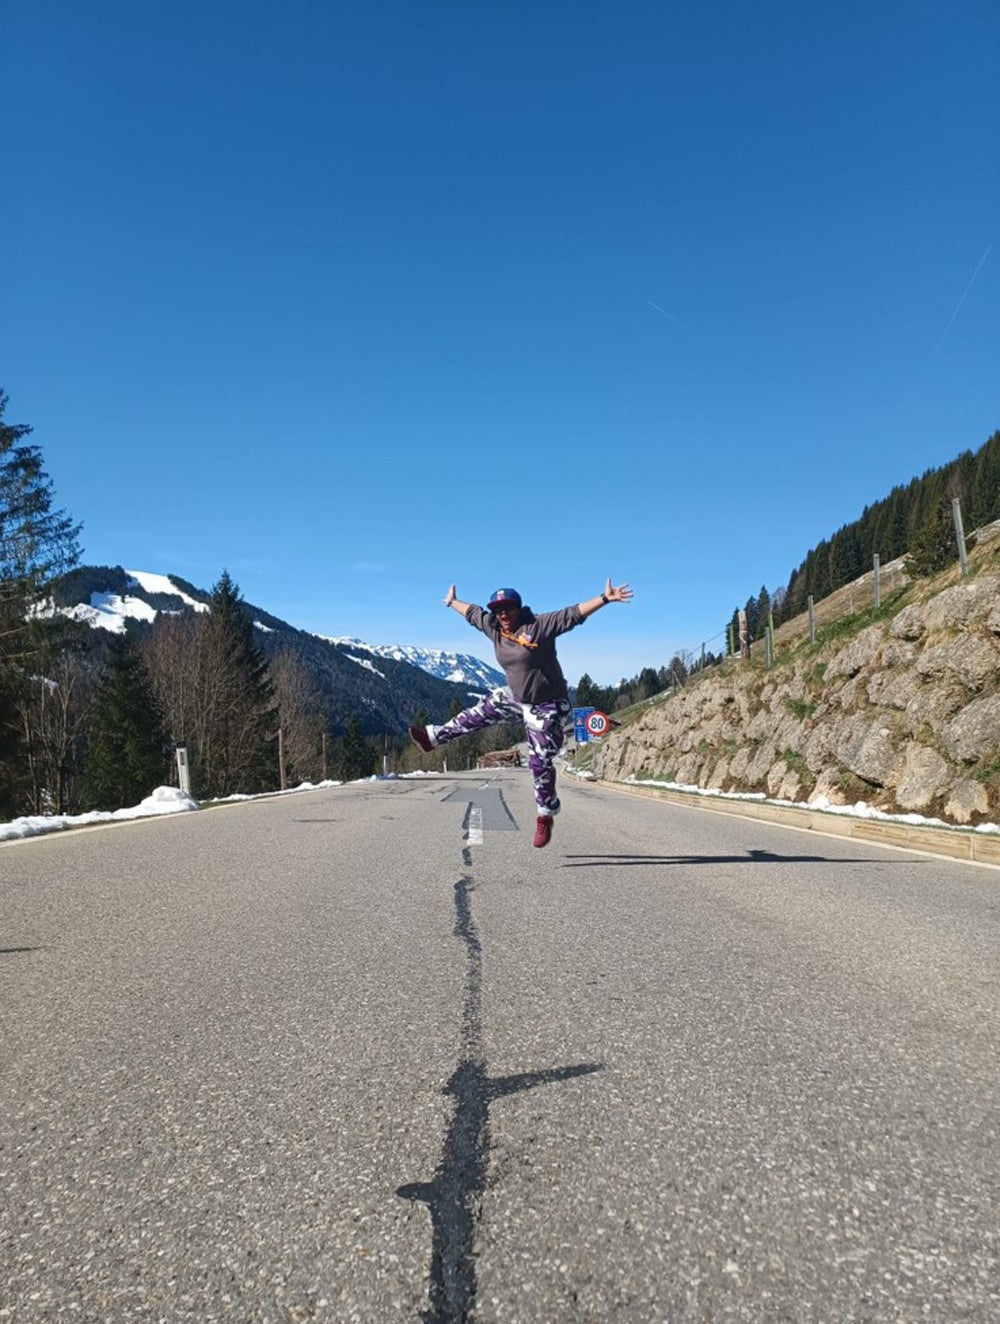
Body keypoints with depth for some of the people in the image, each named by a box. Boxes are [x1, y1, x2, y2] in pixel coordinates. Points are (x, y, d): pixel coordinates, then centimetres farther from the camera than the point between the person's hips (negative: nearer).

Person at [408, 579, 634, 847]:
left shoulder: (539, 625, -22)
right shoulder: (493, 626, -2)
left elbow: (574, 614, -28)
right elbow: (472, 613, 16)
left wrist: (605, 598, -37)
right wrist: (452, 602, 32)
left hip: (547, 707, -7)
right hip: (515, 697, 7)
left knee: (540, 763, -4)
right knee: (479, 714, 17)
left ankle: (546, 815, 12)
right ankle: (434, 737, 37)